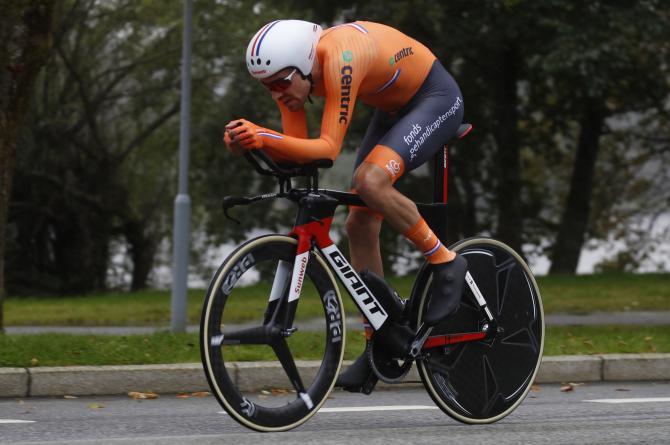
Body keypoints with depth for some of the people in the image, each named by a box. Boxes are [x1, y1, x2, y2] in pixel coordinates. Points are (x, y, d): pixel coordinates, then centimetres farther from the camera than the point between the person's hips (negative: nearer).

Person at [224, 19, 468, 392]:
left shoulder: (338, 58, -36)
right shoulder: (289, 69, -12)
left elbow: (328, 149, -39)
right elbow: (297, 150, -13)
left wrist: (264, 136, -49)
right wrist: (253, 141, -31)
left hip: (437, 98, -9)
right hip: (394, 107, 9)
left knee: (371, 181, -31)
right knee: (360, 224, 2)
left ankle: (446, 263, -12)